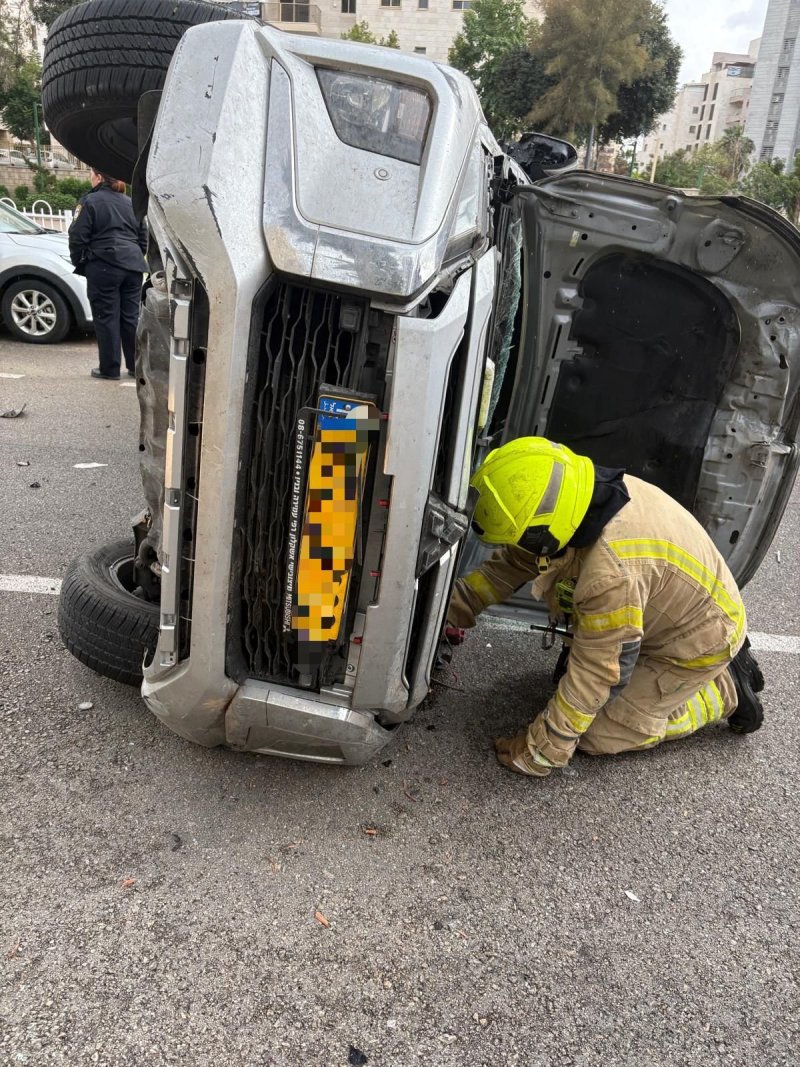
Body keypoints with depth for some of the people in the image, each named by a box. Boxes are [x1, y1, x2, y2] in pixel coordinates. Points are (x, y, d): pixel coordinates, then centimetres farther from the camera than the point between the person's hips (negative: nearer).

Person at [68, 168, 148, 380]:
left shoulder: (90, 201, -4)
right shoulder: (130, 203, 16)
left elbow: (78, 237, -6)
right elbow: (143, 237, 20)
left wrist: (79, 263, 7)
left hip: (103, 267, -6)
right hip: (132, 266, 6)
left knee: (107, 317, -1)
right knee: (131, 317, 9)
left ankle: (110, 368, 2)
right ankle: (136, 365, 12)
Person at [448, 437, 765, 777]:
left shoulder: (613, 573, -41)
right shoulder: (585, 491, -17)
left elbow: (596, 672, -31)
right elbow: (515, 560, -2)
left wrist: (541, 750, -20)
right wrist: (459, 602, -7)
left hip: (699, 641, -8)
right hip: (692, 607, 8)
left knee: (599, 735, -5)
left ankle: (723, 691, 7)